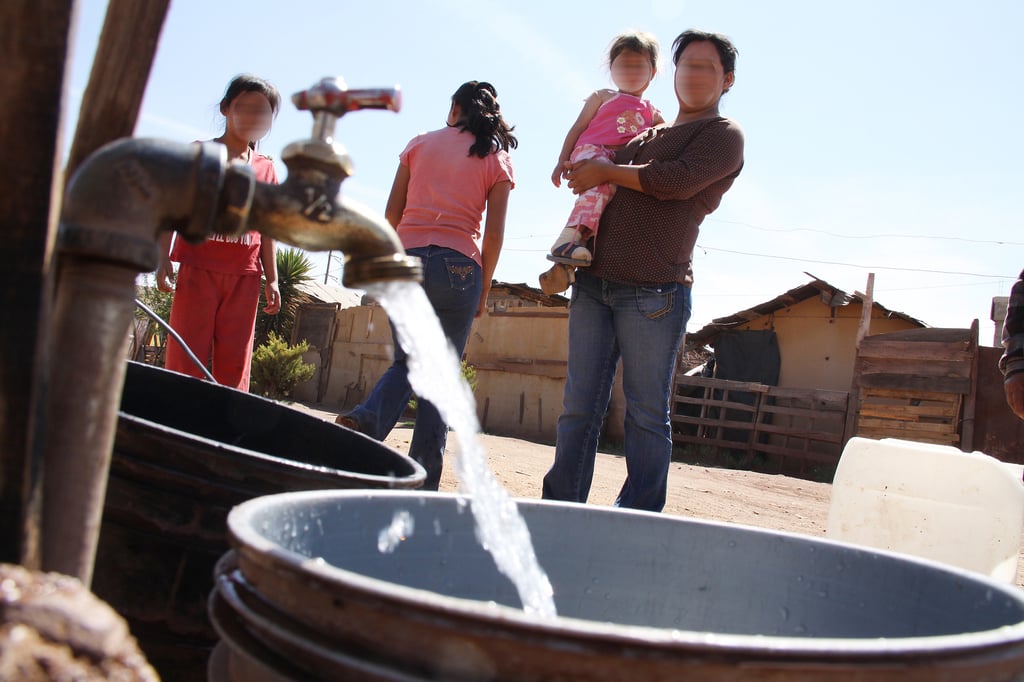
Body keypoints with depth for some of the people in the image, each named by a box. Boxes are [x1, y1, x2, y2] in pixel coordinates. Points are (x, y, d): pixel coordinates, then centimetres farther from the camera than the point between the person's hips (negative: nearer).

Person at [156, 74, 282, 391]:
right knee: (187, 356, -3)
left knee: (235, 361, 2)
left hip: (244, 276, 3)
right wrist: (163, 257, -7)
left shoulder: (266, 169, 13)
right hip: (199, 267, -3)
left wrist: (272, 279, 9)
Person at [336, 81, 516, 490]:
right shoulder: (498, 159, 9)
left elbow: (391, 214, 9)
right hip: (457, 266, -1)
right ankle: (423, 482, 3)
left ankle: (365, 420, -15)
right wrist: (483, 291, 9)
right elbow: (493, 234, 1)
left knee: (406, 362, 14)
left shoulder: (420, 143, 13)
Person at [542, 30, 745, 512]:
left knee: (646, 415, -1)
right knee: (579, 408, 3)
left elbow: (677, 181, -14)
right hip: (593, 284, 6)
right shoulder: (644, 137, 24)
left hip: (654, 293, -6)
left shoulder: (723, 135, 4)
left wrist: (605, 172, -4)